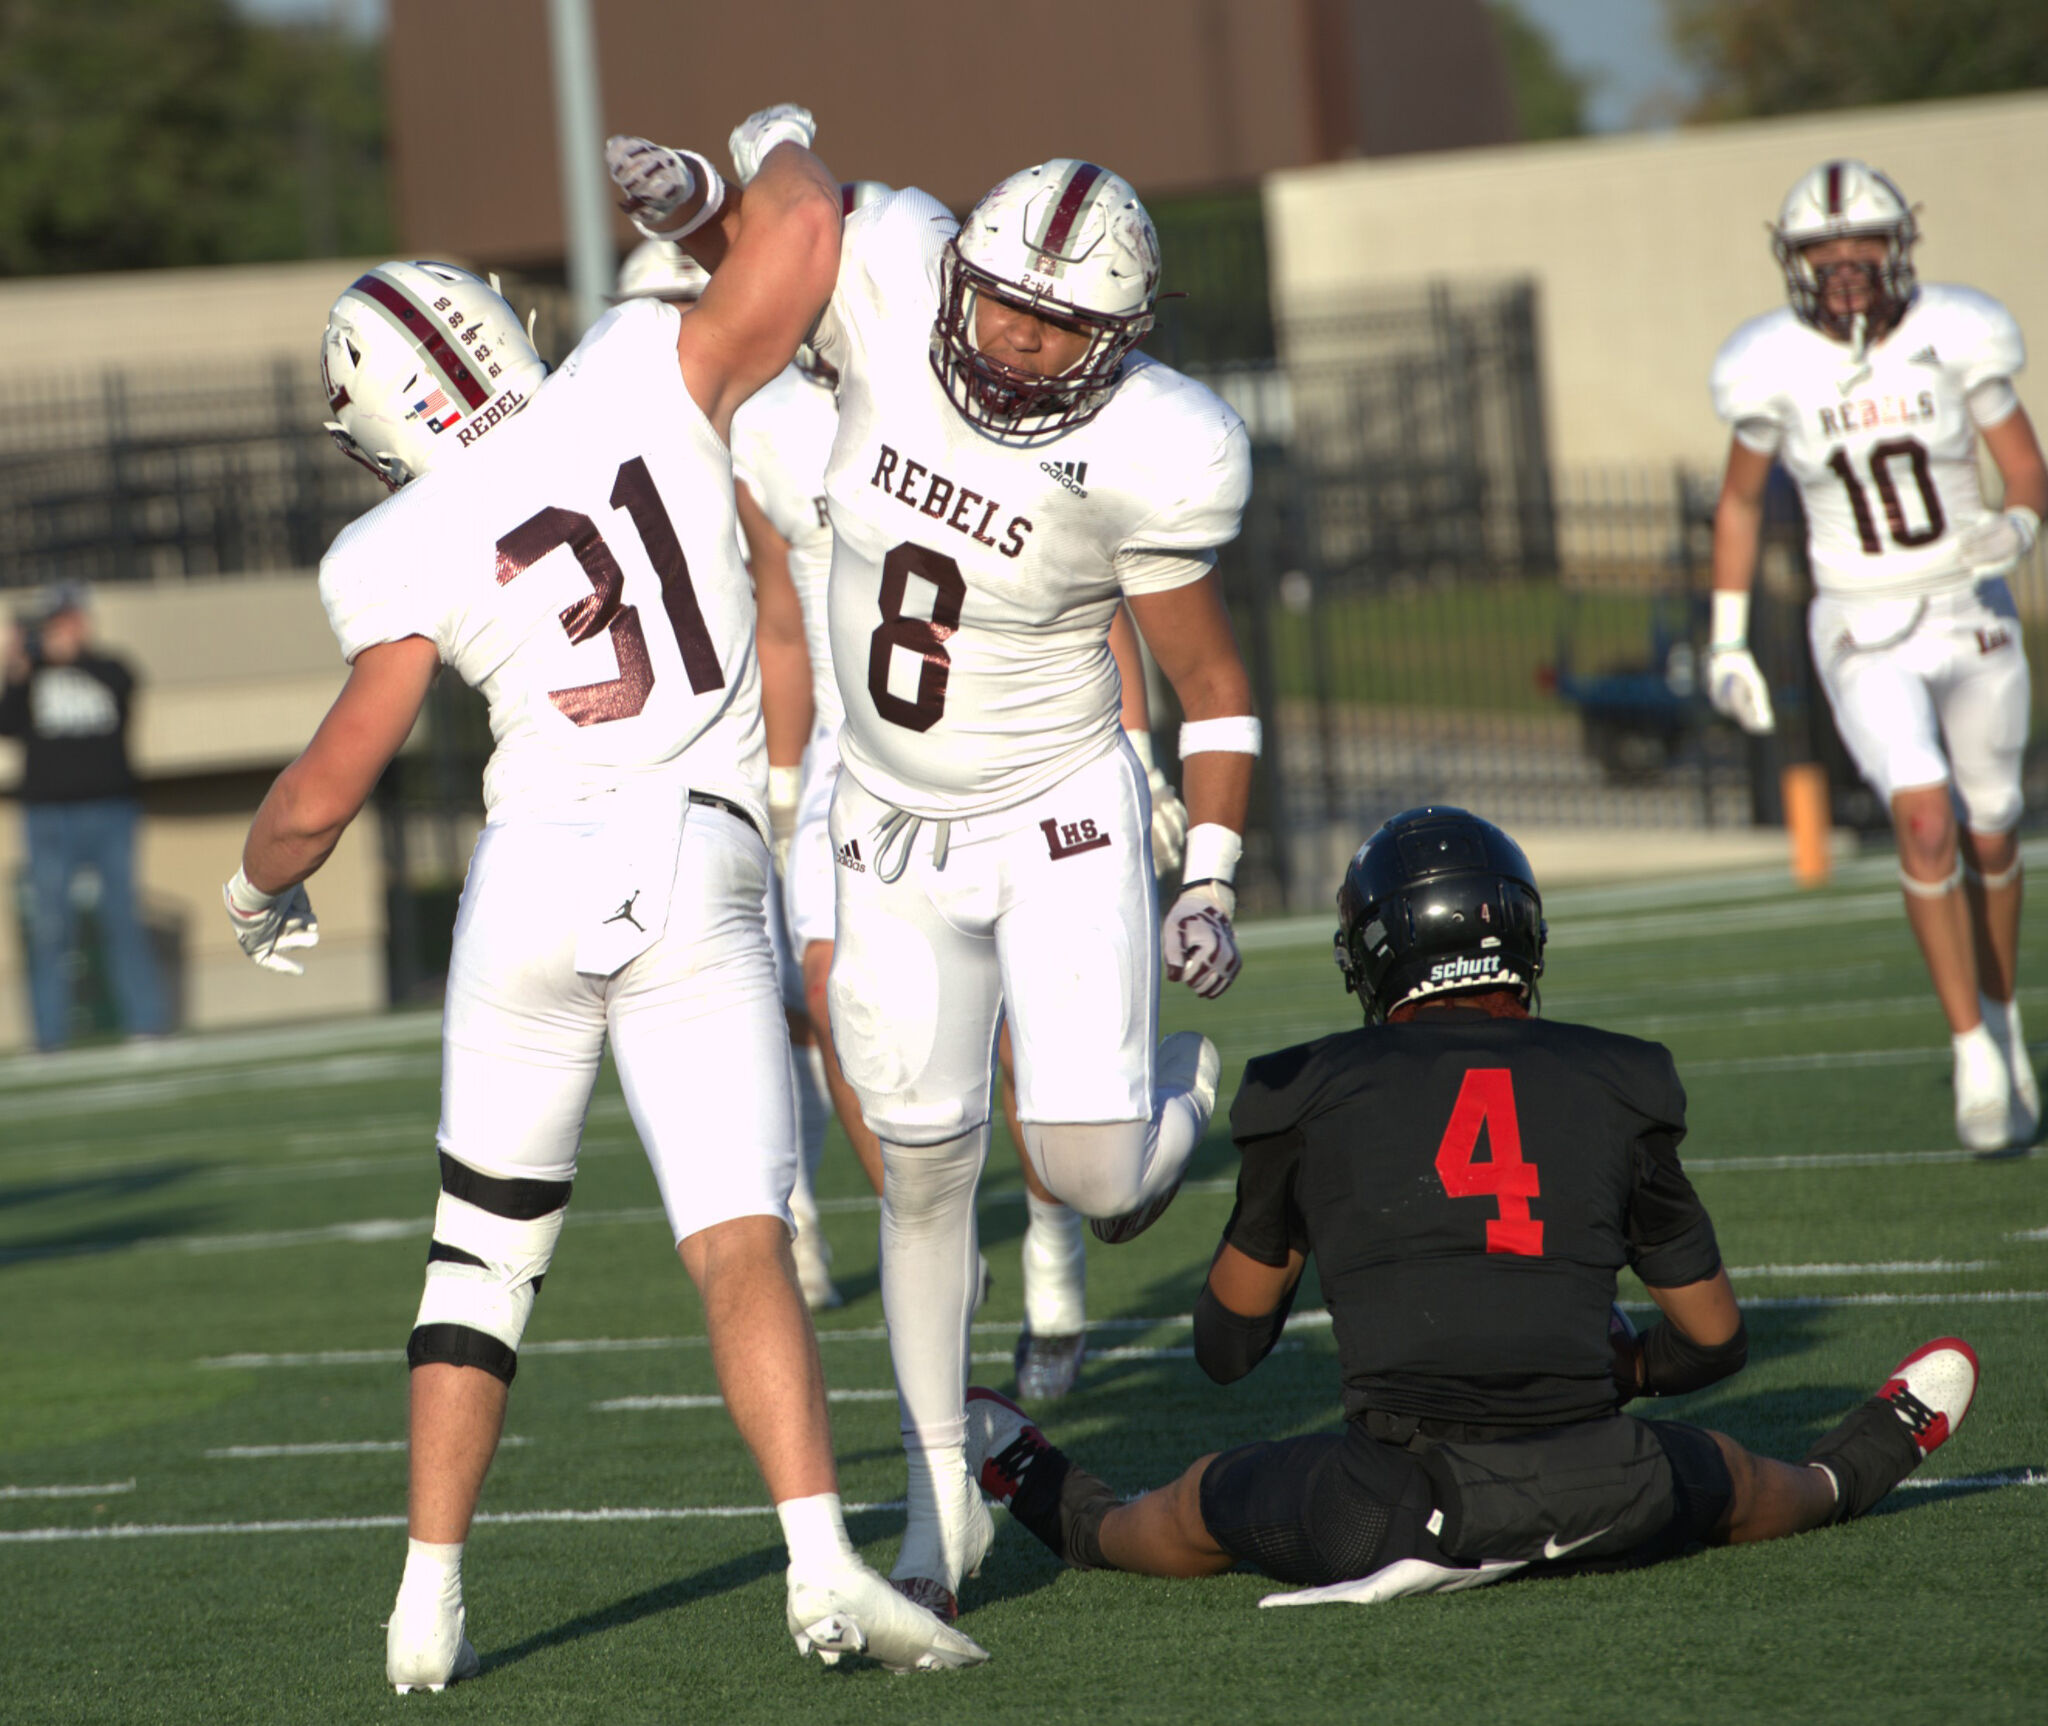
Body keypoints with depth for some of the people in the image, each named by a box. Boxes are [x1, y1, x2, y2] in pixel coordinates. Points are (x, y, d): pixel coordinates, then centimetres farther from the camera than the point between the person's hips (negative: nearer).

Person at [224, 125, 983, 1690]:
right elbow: (805, 224, 0)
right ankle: (823, 1563, -25)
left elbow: (324, 792, 4)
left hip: (535, 872, 0)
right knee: (740, 1242, -6)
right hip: (703, 876, 0)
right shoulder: (641, 377, 1)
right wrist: (720, 187, 21)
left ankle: (431, 1602, 12)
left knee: (487, 1250, 16)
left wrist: (257, 887, 24)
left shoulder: (407, 552, 1)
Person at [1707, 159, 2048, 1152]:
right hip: (1864, 635, -1)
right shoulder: (1777, 370, -7)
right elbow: (1740, 502, 8)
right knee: (1924, 821, -20)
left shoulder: (1955, 340, -9)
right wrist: (1727, 642, 6)